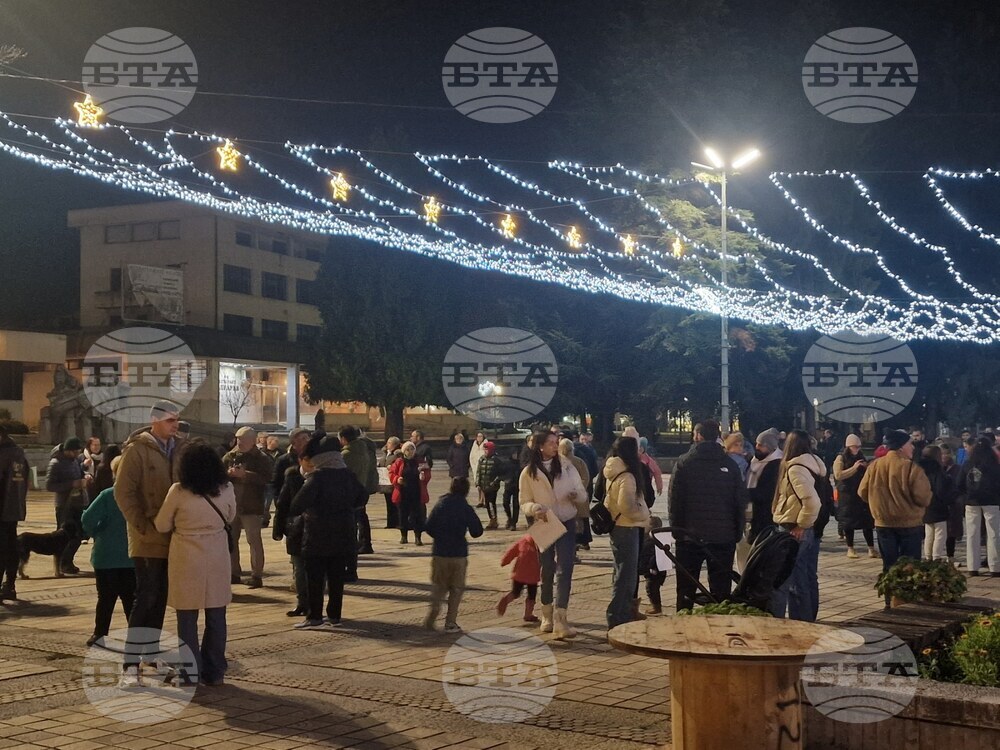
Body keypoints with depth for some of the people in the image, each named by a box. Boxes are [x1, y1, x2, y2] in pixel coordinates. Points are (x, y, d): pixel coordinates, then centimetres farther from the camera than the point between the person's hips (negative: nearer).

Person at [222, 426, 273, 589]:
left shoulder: (261, 459, -3)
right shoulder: (229, 457, 10)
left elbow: (266, 478, -17)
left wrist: (245, 474, -20)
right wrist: (228, 473, -15)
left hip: (251, 507, -5)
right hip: (231, 505, 5)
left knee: (254, 541, -3)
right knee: (231, 540, 11)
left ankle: (256, 576, 1)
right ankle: (234, 573, 22)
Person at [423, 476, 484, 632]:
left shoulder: (440, 504, -1)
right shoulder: (466, 508, -8)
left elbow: (428, 527, 0)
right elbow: (477, 531, -6)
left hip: (439, 553, 2)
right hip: (459, 554, -2)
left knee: (438, 587, 16)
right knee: (456, 589, 9)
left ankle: (431, 618, 4)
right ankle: (450, 623, 7)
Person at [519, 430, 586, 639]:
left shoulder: (567, 467, 2)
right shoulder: (528, 473, -2)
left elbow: (583, 494, 6)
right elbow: (524, 502, -1)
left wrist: (577, 496, -18)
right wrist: (535, 508, -23)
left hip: (566, 524, 0)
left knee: (564, 571, -11)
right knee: (547, 571, 10)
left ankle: (560, 620, -15)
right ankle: (547, 616, 28)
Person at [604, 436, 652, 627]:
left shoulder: (614, 473, 10)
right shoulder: (627, 477, -18)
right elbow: (626, 506, -29)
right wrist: (644, 515, -12)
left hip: (619, 527, 10)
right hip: (627, 528, -10)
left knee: (623, 574, 19)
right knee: (626, 575, -4)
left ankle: (623, 614, 29)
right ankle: (617, 619, -1)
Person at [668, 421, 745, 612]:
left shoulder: (684, 463, -4)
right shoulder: (730, 464, 1)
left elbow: (675, 499, -6)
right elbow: (741, 501, 3)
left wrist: (676, 528, 1)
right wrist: (737, 532, 9)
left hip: (690, 535, -1)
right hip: (724, 537, 1)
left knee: (686, 588, 8)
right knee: (721, 589, 7)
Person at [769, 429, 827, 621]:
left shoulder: (795, 468, -18)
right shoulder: (814, 465, 9)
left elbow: (812, 502, -28)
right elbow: (820, 500, 14)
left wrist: (801, 525, -18)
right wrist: (804, 524, 13)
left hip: (795, 531, -9)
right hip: (812, 529, 9)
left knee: (781, 580, -2)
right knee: (808, 579, 15)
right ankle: (808, 621, 23)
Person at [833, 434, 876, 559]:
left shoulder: (861, 458, 12)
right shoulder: (840, 458, -2)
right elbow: (838, 475, -16)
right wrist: (854, 468, -19)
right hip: (847, 495, -4)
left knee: (867, 521, -3)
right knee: (849, 521, 2)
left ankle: (871, 548, -1)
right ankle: (850, 549, 11)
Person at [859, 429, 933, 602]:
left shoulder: (874, 466, -3)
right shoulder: (911, 468, -16)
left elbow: (863, 493, 4)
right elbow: (924, 498, -17)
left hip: (884, 524, 4)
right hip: (910, 524, -4)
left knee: (889, 566, 12)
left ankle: (890, 603, 14)